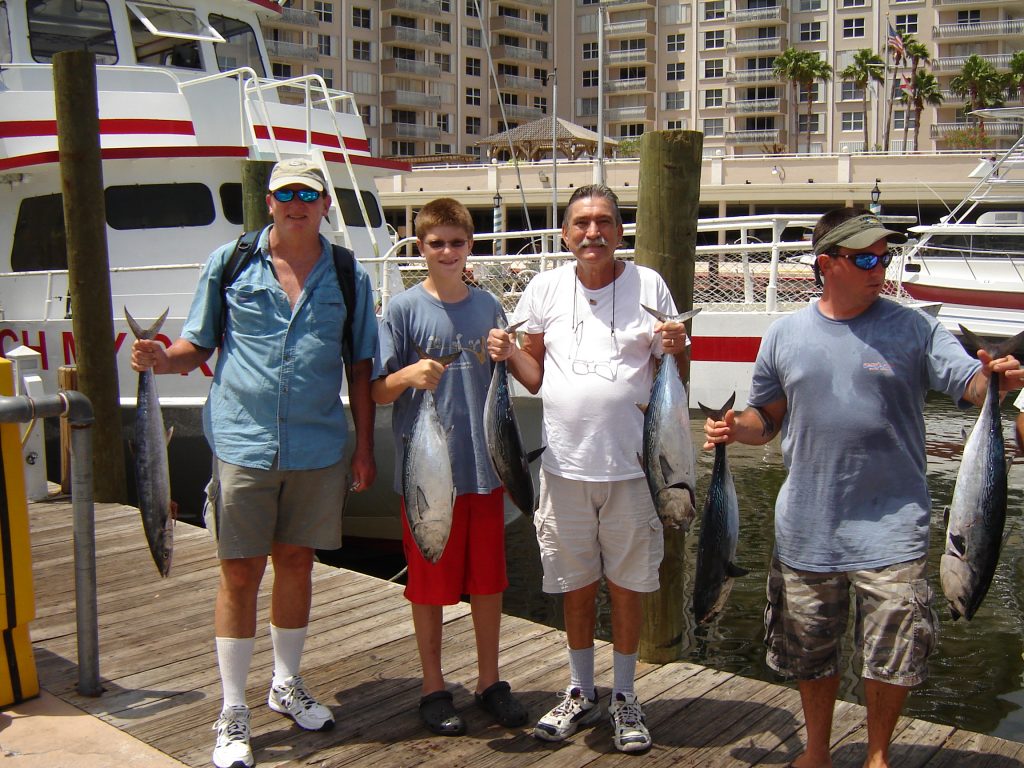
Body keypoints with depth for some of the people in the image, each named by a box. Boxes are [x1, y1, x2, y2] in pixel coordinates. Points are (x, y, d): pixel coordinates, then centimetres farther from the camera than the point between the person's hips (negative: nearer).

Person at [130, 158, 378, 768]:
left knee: (296, 564, 14)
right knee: (240, 573, 2)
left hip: (320, 448, 2)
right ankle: (233, 713, 16)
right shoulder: (229, 263, 2)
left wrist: (365, 447, 5)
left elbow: (360, 368, 8)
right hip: (244, 443, -1)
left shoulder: (349, 276, 5)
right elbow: (197, 346, 5)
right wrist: (161, 358, -17)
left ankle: (287, 685, 33)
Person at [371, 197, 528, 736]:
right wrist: (410, 375, -23)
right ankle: (433, 686, 23)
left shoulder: (487, 307, 6)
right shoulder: (404, 308, -5)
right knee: (431, 582, 7)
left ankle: (489, 680, 28)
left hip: (484, 466, 3)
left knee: (488, 579, 12)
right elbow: (377, 391, -6)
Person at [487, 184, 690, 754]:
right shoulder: (546, 289, 3)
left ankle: (625, 696, 27)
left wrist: (677, 349, -18)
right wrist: (508, 353, -10)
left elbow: (675, 377, 3)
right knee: (576, 584, 13)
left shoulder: (649, 285, -2)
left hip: (631, 465, -2)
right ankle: (582, 694, 30)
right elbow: (535, 377, 10)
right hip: (566, 464, 2)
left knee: (628, 584, 9)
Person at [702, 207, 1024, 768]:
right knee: (810, 652, 16)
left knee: (893, 656, 2)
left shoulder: (912, 328, -2)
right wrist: (733, 429, -8)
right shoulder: (786, 335, 3)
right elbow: (766, 418, 11)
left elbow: (971, 383, -9)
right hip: (807, 528, 2)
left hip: (890, 528, -2)